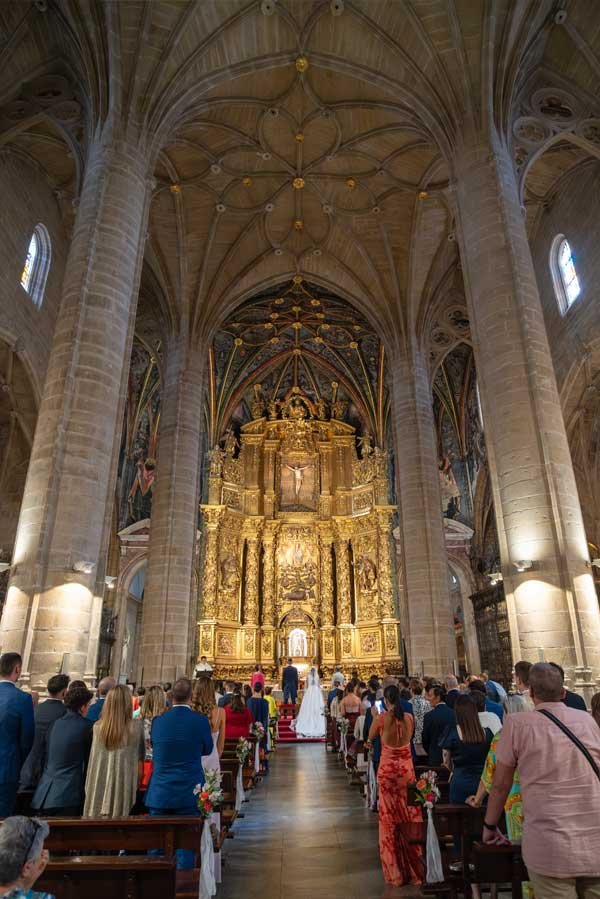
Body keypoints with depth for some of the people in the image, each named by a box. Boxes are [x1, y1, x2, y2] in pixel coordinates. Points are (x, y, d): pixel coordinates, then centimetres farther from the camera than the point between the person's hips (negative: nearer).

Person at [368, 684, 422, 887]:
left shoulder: (381, 718, -15)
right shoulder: (409, 717, -6)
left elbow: (371, 737, 1)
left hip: (387, 769, -3)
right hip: (406, 768, 3)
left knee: (389, 816, 10)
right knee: (409, 813, 15)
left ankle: (395, 868, 19)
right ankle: (413, 863, 26)